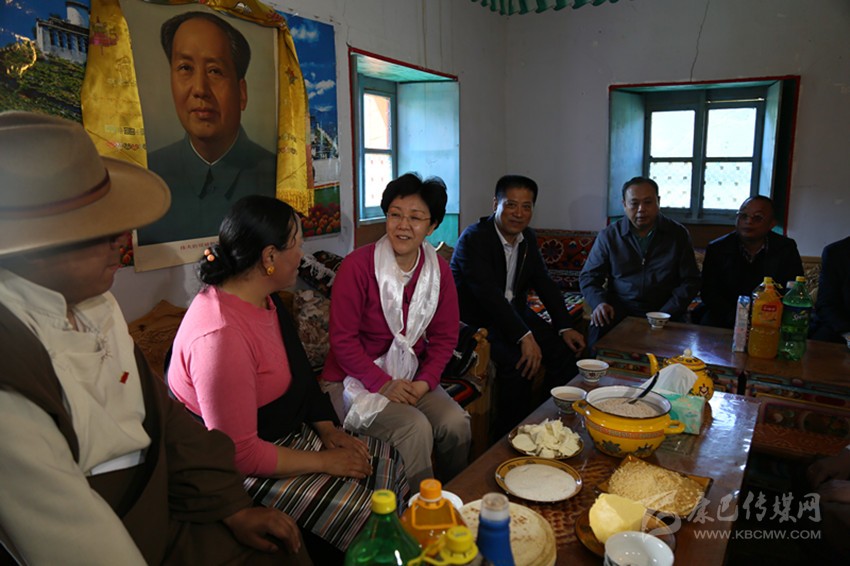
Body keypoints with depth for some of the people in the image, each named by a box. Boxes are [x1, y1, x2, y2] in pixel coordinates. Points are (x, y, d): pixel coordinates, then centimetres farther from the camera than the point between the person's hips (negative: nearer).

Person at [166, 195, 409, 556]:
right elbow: (240, 455, -28)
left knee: (388, 461, 4)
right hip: (247, 470, -9)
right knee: (365, 514, -13)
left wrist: (327, 429, 0)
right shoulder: (220, 333, -31)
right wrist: (324, 463, -18)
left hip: (291, 431, 9)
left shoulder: (264, 300, 0)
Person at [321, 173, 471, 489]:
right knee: (415, 428, -26)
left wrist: (425, 382, -9)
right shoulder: (358, 264, -15)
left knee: (456, 423, -17)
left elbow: (445, 337, 5)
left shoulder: (439, 270, 1)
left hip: (410, 378, 5)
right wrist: (383, 383, -17)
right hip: (356, 379, -4)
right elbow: (342, 338, -13)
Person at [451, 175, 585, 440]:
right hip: (475, 318, -8)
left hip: (513, 311, 8)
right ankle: (512, 434, -11)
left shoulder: (528, 237, 6)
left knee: (564, 348, -6)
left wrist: (565, 327, -2)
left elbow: (545, 283, 9)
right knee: (515, 359, -29)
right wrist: (524, 336, -34)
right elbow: (489, 294, -29)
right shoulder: (473, 239, -19)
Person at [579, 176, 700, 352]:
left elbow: (690, 281, 6)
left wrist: (666, 314, -9)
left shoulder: (678, 234, 7)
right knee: (597, 330, -31)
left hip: (664, 312, 1)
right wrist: (599, 302, -13)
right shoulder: (609, 235, 6)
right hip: (618, 310, 0)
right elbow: (589, 276, 9)